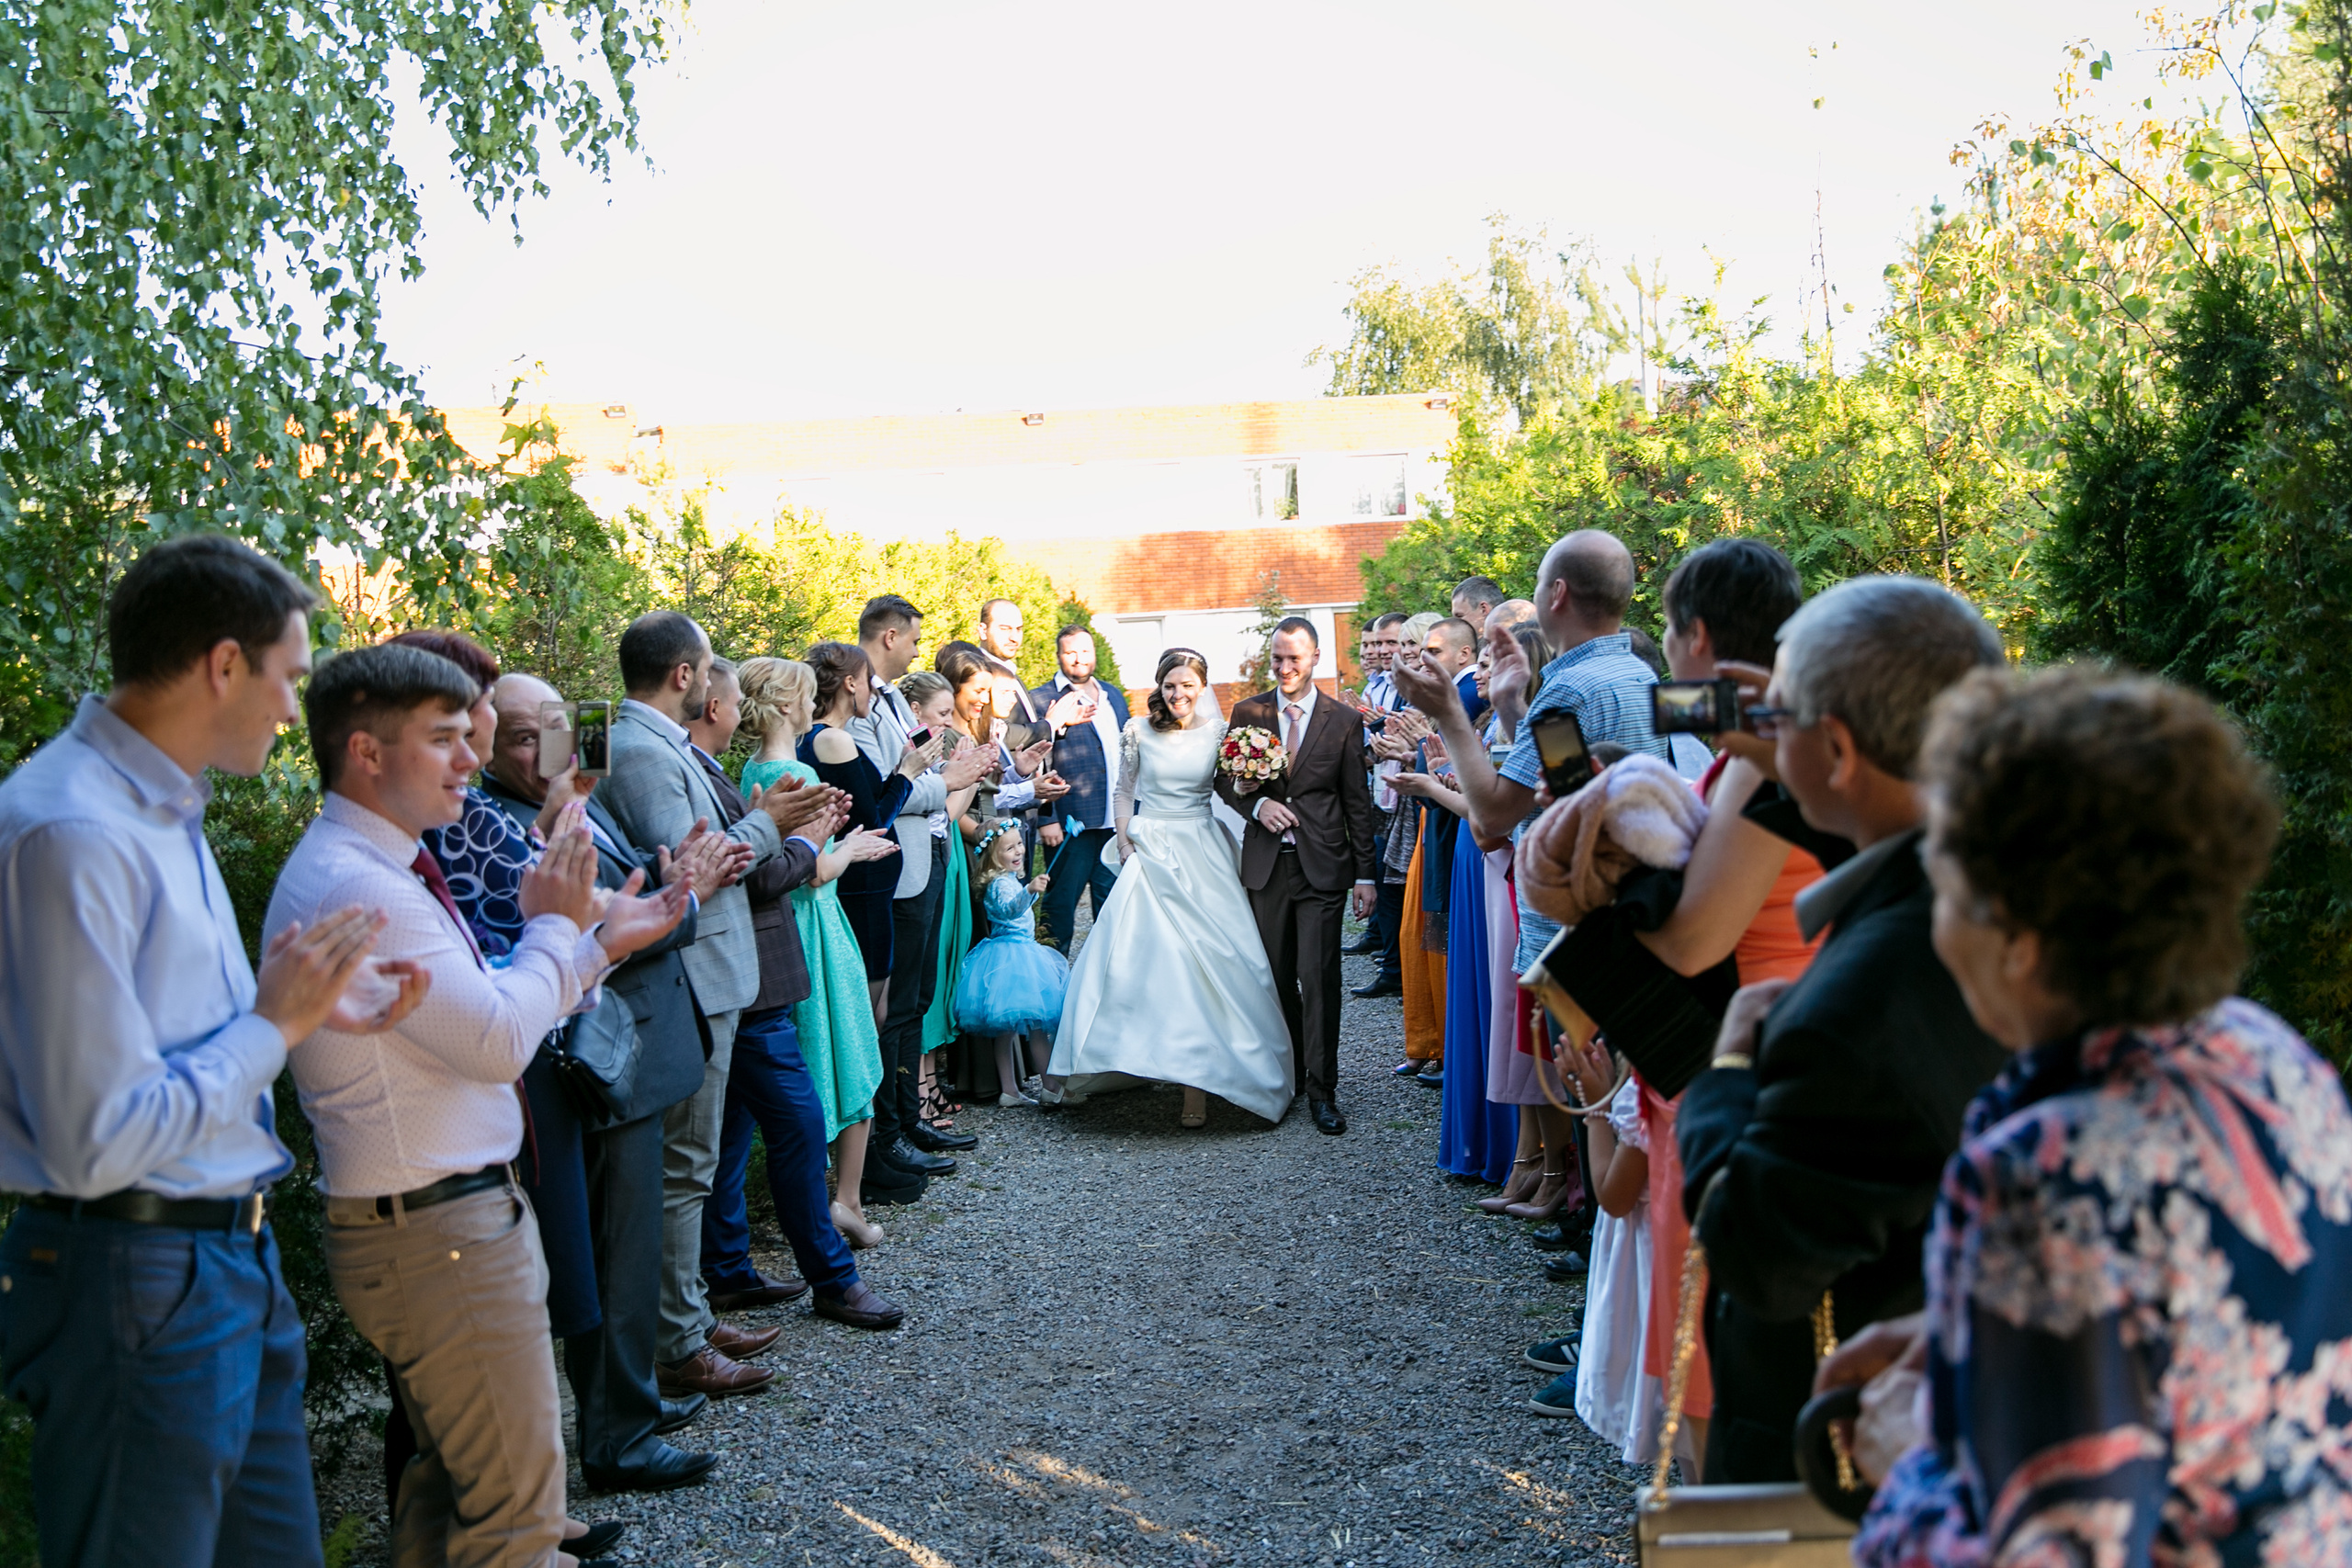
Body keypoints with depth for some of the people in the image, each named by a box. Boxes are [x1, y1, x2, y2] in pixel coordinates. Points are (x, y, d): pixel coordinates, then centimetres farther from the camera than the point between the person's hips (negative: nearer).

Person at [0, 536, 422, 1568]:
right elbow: (94, 1143, -23)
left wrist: (317, 1008, 4)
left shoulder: (165, 811, 11)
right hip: (141, 1284, -9)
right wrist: (276, 1021, -14)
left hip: (234, 1264, 9)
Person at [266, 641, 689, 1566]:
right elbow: (499, 1039, -23)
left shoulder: (379, 869, 12)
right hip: (442, 1234, -11)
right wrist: (554, 924, -9)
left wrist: (599, 942, 9)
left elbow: (482, 1013, 16)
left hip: (438, 1219, 11)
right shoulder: (359, 889, -22)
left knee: (447, 1483, 23)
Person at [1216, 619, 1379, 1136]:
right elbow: (1224, 778, 12)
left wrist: (1364, 874, 1)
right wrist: (1256, 803, -10)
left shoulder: (1344, 720, 2)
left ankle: (1321, 1090, -1)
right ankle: (1290, 1071, 25)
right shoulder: (1246, 712, 6)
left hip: (1322, 866, -2)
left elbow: (1358, 802, 3)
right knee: (1276, 977, 10)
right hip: (1265, 864, 3)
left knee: (1318, 977, -7)